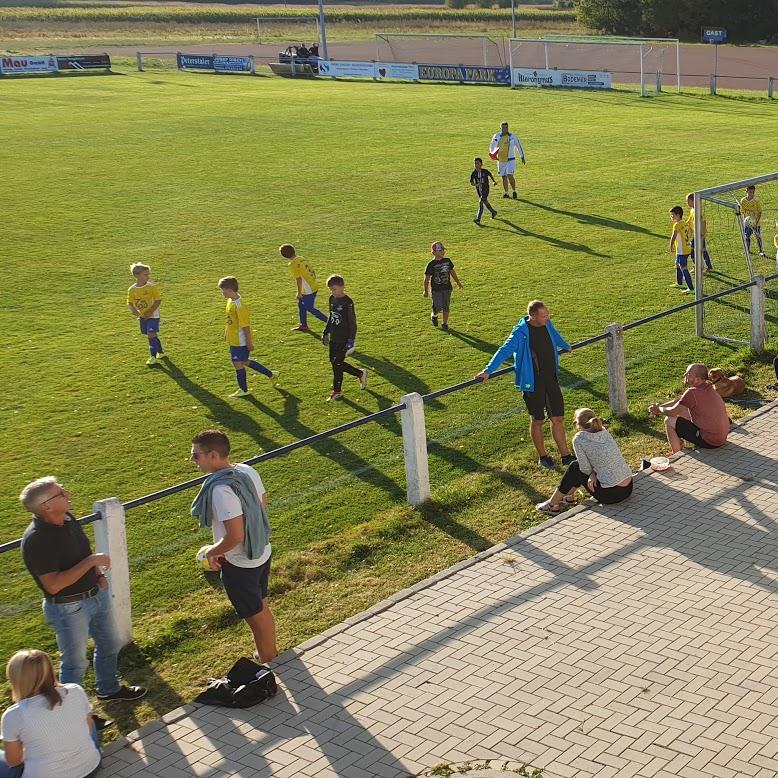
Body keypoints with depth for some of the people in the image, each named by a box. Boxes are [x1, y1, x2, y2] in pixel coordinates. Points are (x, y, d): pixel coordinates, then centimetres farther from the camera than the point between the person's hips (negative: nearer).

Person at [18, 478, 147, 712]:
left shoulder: (67, 519, -4)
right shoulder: (36, 540, -30)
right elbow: (53, 585, -32)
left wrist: (98, 573, -1)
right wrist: (91, 562, -30)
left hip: (96, 594, 8)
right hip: (69, 608, -8)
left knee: (109, 644, 26)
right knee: (75, 662, 10)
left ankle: (109, 689, 50)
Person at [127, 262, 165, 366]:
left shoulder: (152, 286, -13)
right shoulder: (132, 289, -4)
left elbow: (158, 300, -13)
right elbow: (129, 303, 3)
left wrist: (151, 312, -22)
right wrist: (133, 310, -19)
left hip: (152, 315, -4)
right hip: (142, 316, 4)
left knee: (151, 335, -14)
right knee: (150, 335, 12)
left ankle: (153, 357, -7)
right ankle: (160, 352, 31)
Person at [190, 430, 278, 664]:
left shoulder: (221, 490, -31)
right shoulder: (247, 471, -6)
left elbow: (235, 536, -32)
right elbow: (263, 504, 9)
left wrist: (212, 552, -14)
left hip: (241, 564, -8)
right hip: (262, 553, 8)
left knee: (255, 615, 13)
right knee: (261, 607, 27)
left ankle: (267, 662, 32)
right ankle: (270, 653, 46)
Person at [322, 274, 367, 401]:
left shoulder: (347, 302, -17)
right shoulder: (332, 299, 6)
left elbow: (352, 323, -15)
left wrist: (351, 341, -18)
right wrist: (326, 332, 20)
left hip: (344, 339, -8)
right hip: (334, 337, 8)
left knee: (337, 363, -5)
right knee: (334, 362, 11)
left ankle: (337, 392, 9)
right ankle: (360, 374, 28)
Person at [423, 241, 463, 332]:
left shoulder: (447, 261, 2)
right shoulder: (431, 264, -12)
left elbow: (452, 271, 18)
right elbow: (427, 278, -6)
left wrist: (457, 282, 24)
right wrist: (426, 290, -4)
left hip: (447, 288, 4)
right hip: (436, 289, -4)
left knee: (446, 307, 6)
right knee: (438, 307, -3)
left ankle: (445, 324, 18)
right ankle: (434, 316, 30)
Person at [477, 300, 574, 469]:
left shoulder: (547, 325, 3)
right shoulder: (521, 332, -17)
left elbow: (555, 337, 26)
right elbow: (505, 350, -22)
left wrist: (566, 347, 46)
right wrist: (488, 370, -30)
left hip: (552, 379, 5)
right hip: (533, 383, -5)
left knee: (558, 418, 8)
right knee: (537, 420, 9)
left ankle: (566, 456, 17)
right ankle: (543, 457, 25)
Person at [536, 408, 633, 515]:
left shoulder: (579, 439, -10)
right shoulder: (604, 432, 9)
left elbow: (586, 469, -4)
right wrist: (593, 474, 3)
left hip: (612, 494, -7)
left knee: (575, 467, 13)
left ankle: (553, 504, 22)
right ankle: (569, 497, 40)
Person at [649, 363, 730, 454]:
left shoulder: (693, 392, -23)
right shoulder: (707, 387, 6)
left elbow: (672, 412, -11)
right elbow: (679, 401, 16)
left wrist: (659, 409, 8)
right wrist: (659, 406, 12)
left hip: (710, 442, -9)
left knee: (669, 421, -1)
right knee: (682, 411, 22)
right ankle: (679, 446, 33)